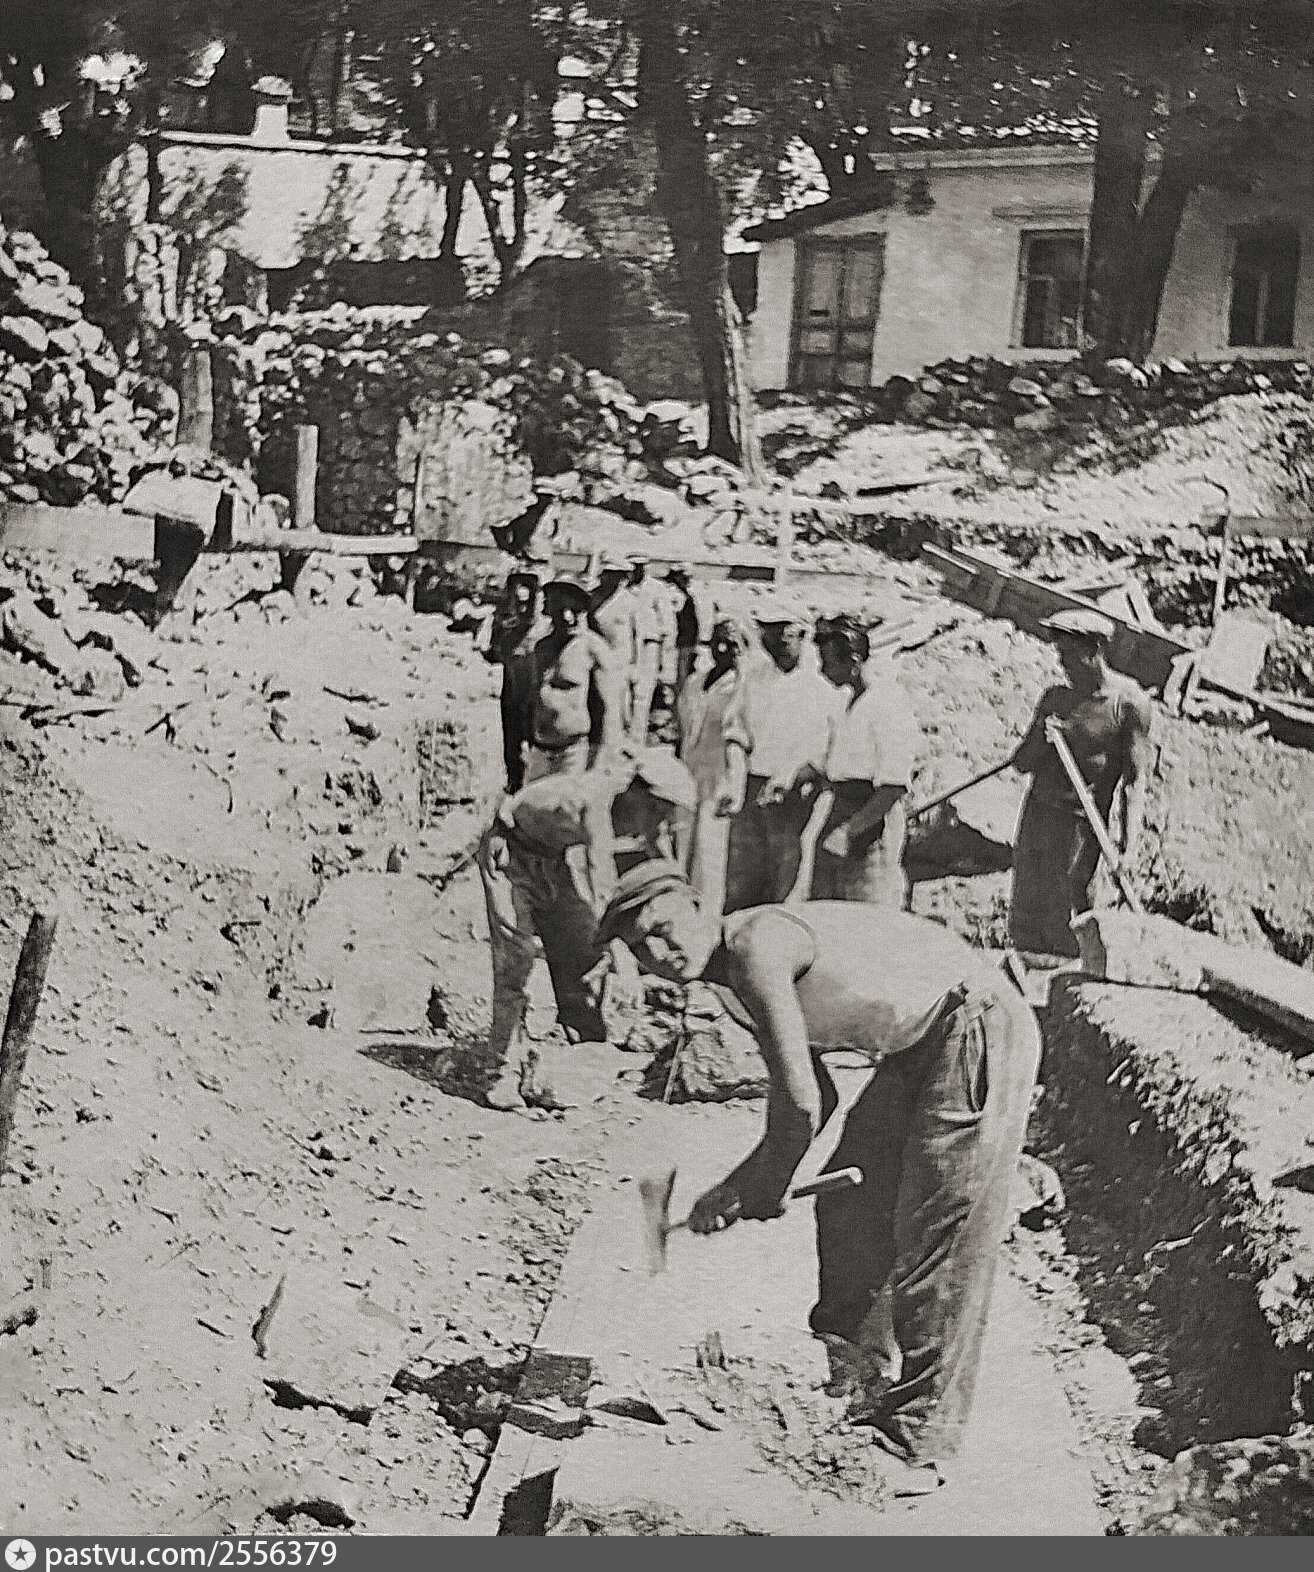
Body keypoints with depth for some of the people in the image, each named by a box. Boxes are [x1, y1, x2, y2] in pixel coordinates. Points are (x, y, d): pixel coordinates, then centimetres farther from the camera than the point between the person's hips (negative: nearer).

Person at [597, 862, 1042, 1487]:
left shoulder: (755, 944, -22)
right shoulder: (732, 979, 8)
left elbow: (800, 1103, -25)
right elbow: (817, 1100, 15)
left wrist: (765, 1190, -7)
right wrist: (734, 1189, 10)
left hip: (978, 1028, -10)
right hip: (917, 1044, 10)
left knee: (940, 1233, -9)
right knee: (852, 1196, 17)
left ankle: (915, 1445, -3)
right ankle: (841, 1352, 38)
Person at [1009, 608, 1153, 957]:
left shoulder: (1128, 702, -5)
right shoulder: (1054, 697, 12)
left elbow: (1134, 780, -9)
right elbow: (1021, 764, 13)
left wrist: (1127, 844, -18)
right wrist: (1040, 739, -10)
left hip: (1080, 824, -6)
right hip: (1035, 815, 6)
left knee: (1061, 927, -6)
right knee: (1024, 924, 5)